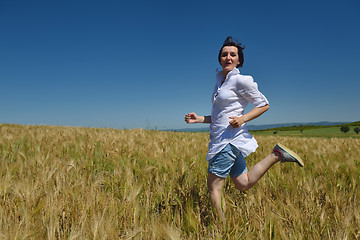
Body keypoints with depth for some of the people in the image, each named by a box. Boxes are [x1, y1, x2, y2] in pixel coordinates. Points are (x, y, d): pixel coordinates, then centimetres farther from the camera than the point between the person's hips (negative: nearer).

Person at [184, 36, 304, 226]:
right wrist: (199, 119, 9)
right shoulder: (220, 81, 17)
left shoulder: (241, 80, -7)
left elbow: (264, 105, -3)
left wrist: (243, 119, -18)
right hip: (221, 140, 9)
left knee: (214, 186, -4)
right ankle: (276, 155, 19)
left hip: (229, 139, -9)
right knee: (243, 184, 16)